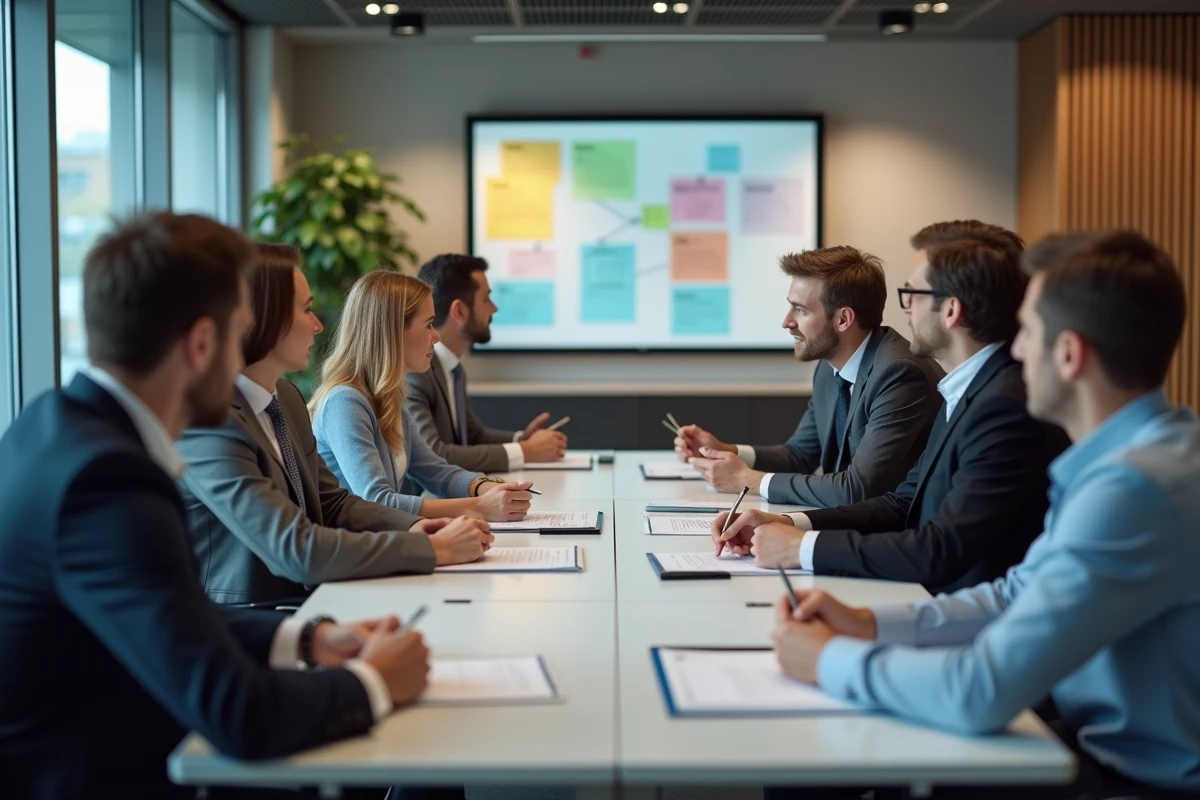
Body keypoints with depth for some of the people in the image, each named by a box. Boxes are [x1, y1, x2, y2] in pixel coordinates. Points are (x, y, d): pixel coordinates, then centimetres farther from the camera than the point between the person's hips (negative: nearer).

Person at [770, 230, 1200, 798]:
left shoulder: (1135, 488, -28)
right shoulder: (1125, 454, 4)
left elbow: (982, 694, -29)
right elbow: (1018, 595, 13)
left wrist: (833, 660, -14)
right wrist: (870, 624, 1)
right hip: (1103, 742, 8)